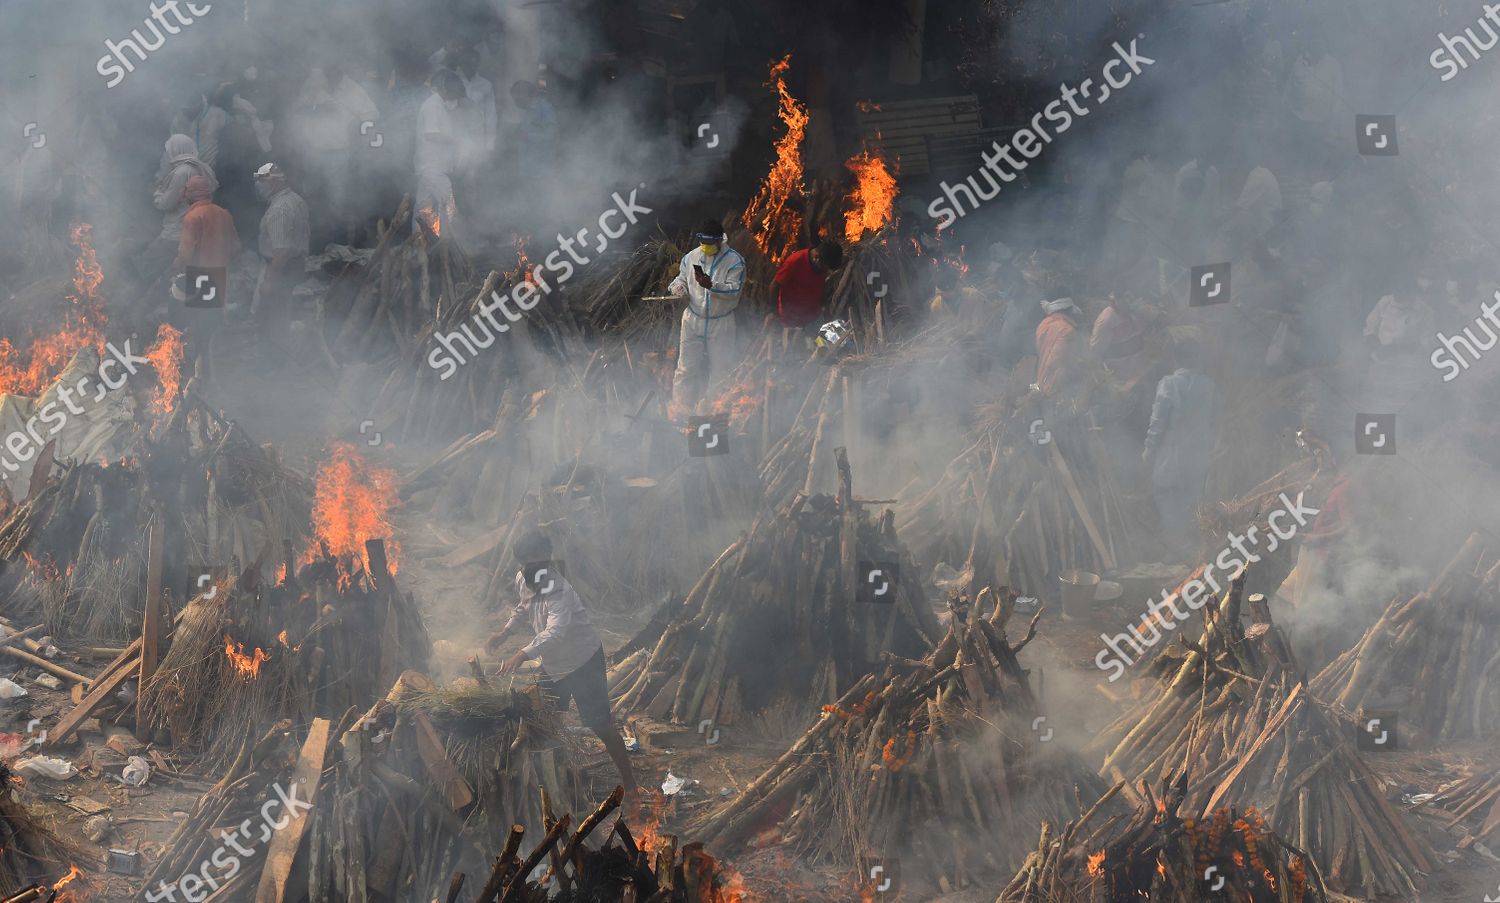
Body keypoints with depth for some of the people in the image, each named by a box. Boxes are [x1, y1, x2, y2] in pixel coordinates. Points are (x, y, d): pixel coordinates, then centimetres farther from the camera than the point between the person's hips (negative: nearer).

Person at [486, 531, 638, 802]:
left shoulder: (559, 591, -34)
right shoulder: (523, 580, -8)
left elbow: (554, 632, -50)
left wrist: (522, 655, -62)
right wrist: (505, 631, 3)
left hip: (583, 661, -8)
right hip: (553, 663, 8)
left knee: (599, 724, -7)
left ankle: (629, 782, 3)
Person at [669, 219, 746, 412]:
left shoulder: (734, 260, -12)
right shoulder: (691, 257, 1)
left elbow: (734, 290, -19)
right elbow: (681, 279, 15)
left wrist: (711, 285, -34)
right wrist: (678, 287, -9)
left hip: (721, 323, -3)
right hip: (693, 319, 3)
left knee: (721, 367, 5)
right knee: (686, 367, 6)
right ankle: (679, 406, 16)